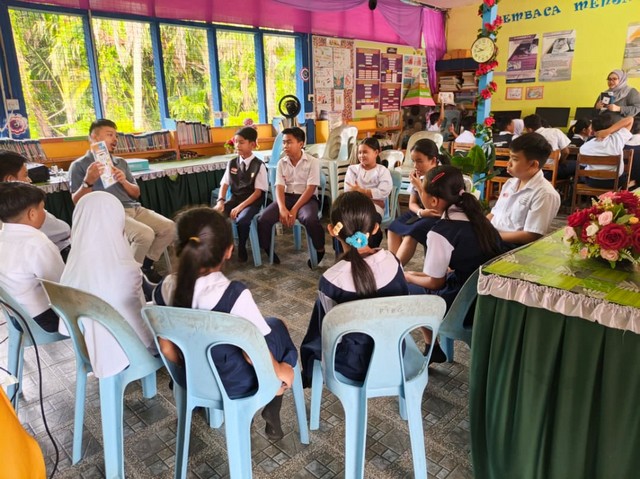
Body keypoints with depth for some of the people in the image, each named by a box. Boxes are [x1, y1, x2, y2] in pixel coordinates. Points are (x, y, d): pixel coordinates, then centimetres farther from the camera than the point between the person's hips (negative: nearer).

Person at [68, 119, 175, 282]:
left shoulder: (121, 162, 21)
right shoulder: (79, 165, 5)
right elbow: (77, 201, -1)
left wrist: (124, 181, -2)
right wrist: (88, 181, -19)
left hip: (134, 208, 6)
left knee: (169, 227, -15)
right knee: (145, 234, -31)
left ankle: (145, 265, 5)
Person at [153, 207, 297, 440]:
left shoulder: (165, 289, -16)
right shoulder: (235, 294, -31)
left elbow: (167, 348, -5)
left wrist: (188, 367, 15)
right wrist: (280, 372, -3)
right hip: (235, 383, -5)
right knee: (277, 328, 21)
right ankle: (272, 413, 26)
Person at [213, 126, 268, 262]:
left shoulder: (259, 165, -10)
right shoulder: (232, 163, 7)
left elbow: (258, 192, -14)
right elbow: (224, 185, 7)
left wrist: (240, 207, -22)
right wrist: (220, 201, -13)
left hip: (252, 201, -5)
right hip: (234, 198, 5)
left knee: (242, 220, -35)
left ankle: (241, 249, -6)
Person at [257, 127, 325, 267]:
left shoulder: (312, 162, -6)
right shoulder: (281, 163, 6)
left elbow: (310, 189, -12)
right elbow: (279, 188, -2)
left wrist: (294, 210, -21)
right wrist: (282, 209, -22)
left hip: (306, 198, -3)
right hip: (286, 197, 4)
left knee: (310, 219, -37)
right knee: (264, 219, -22)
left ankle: (320, 250, -9)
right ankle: (267, 249, 5)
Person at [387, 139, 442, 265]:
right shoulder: (417, 176, -2)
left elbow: (433, 209, -22)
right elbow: (412, 203, 4)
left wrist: (419, 187, -26)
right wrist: (421, 212, -20)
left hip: (437, 217, -7)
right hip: (420, 213, 8)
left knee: (412, 233, -28)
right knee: (393, 228, -10)